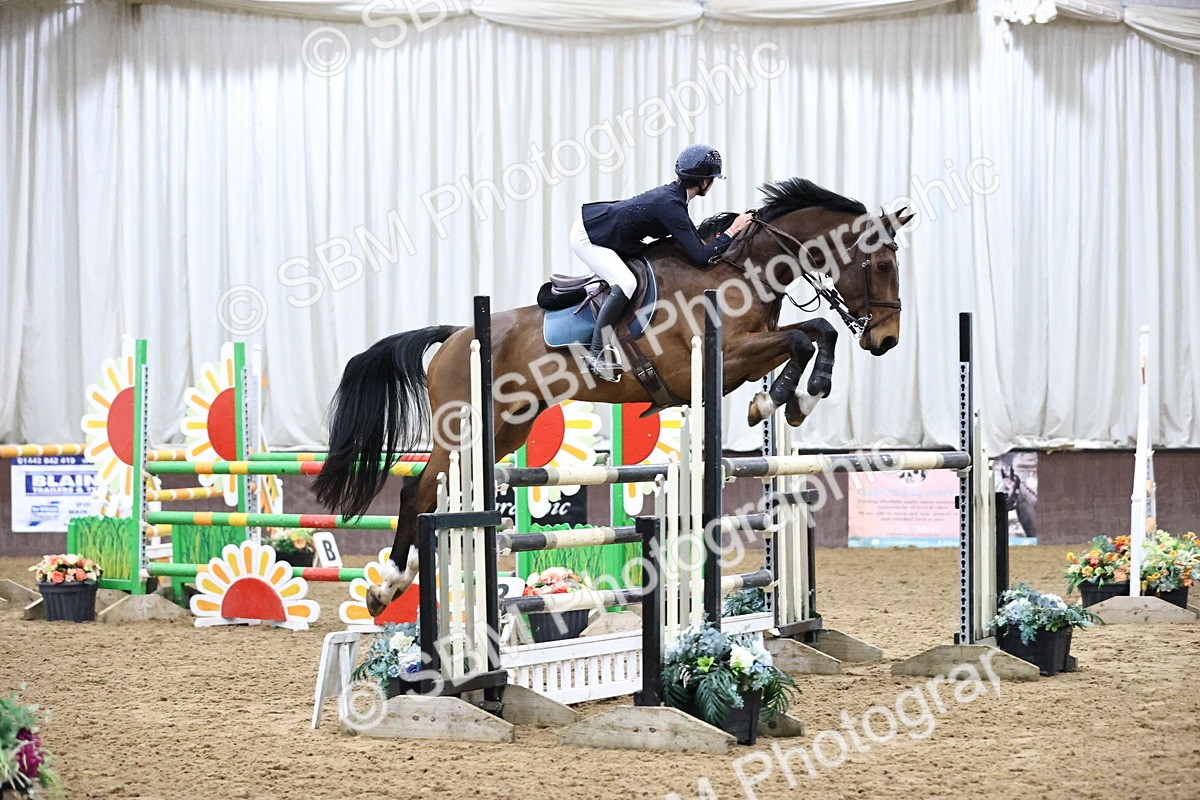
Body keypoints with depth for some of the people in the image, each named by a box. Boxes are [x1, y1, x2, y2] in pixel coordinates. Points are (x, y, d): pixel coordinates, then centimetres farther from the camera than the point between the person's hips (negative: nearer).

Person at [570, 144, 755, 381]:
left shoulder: (673, 195, 2)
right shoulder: (670, 205, -26)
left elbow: (694, 239, 15)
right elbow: (700, 256, -27)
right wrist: (731, 232, -18)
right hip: (586, 236, -10)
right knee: (626, 283, -25)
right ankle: (596, 353, -20)